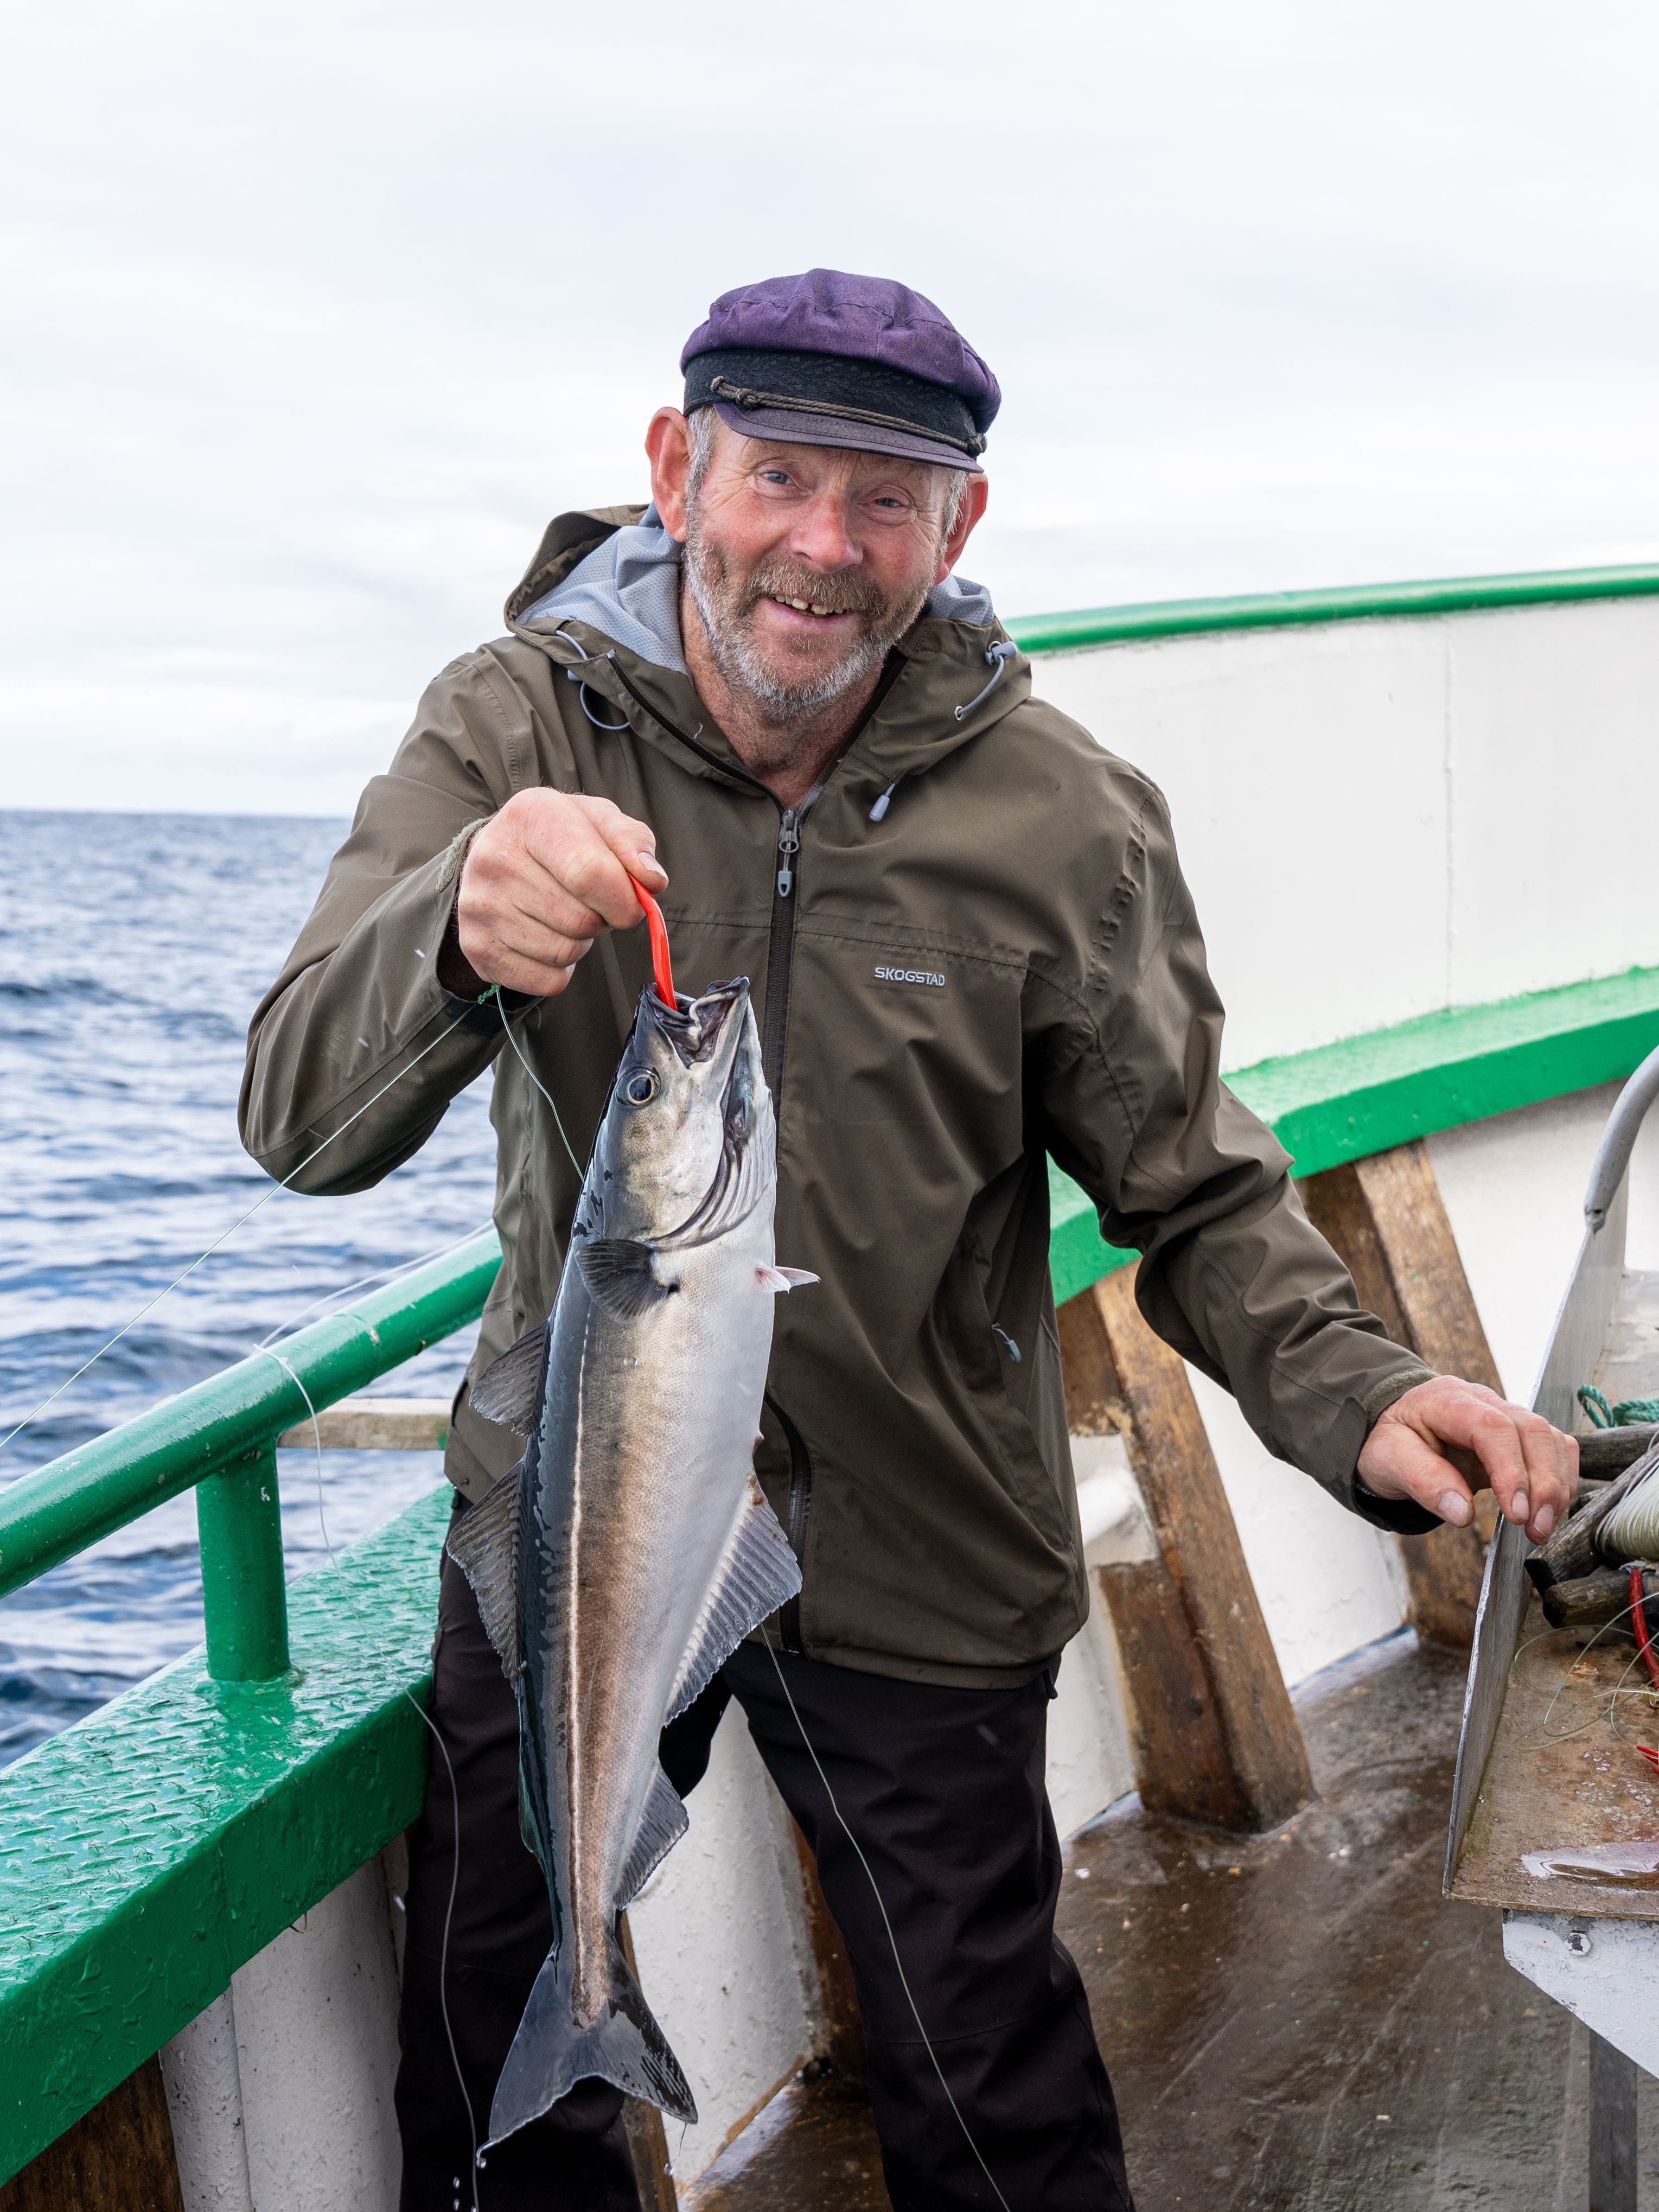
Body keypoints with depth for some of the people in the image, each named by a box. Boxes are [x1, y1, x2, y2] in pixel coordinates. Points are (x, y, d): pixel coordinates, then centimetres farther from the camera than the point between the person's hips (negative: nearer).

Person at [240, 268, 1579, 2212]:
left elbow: (1194, 1198, -5)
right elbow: (301, 1129, -21)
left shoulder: (1063, 824, -12)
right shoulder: (508, 731, -12)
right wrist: (462, 933, -43)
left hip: (917, 1578, -1)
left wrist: (1355, 1400, -26)